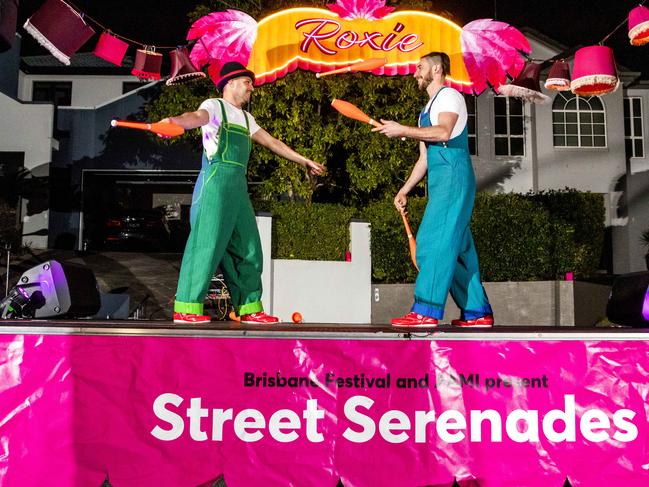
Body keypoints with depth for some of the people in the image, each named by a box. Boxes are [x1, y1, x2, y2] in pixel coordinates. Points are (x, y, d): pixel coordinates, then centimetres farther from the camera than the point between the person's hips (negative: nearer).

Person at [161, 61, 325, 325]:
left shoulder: (246, 117, 26)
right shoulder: (214, 106, 3)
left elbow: (272, 142, 33)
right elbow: (197, 117, -19)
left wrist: (304, 160, 37)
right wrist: (172, 121, -42)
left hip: (238, 186, 8)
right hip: (216, 180, -8)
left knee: (248, 247, 8)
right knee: (206, 242, -13)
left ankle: (249, 307, 16)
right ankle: (186, 307, -9)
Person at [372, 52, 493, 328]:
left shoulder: (449, 96, 0)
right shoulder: (427, 111, 27)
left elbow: (444, 132, -20)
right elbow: (424, 158, 25)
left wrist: (402, 130, -15)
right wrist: (405, 189, 19)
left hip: (452, 178, -9)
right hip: (440, 183, 9)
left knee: (432, 241, -16)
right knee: (457, 246, 7)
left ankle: (425, 311, -17)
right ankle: (478, 312, 12)